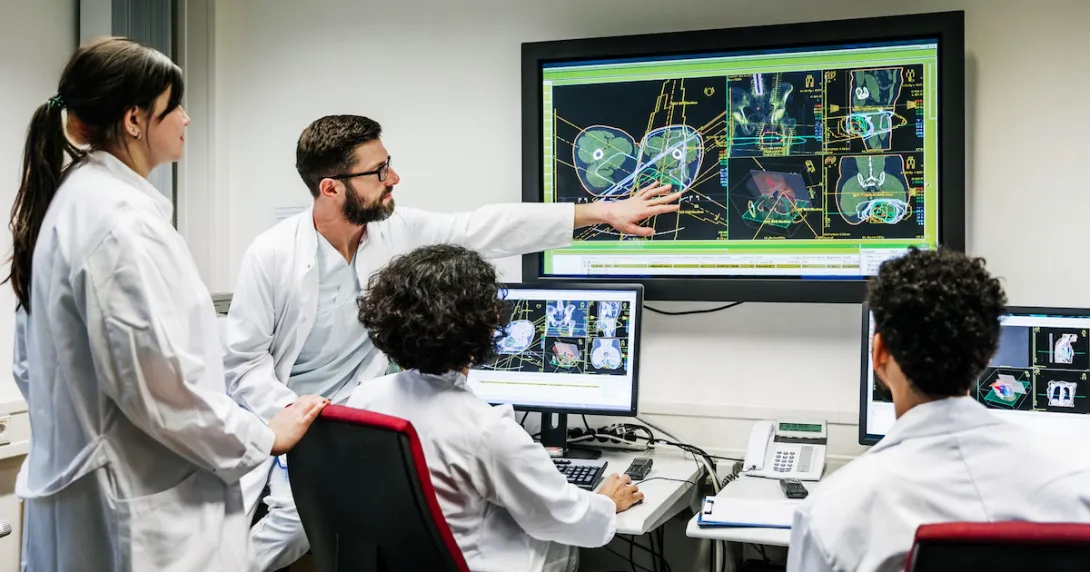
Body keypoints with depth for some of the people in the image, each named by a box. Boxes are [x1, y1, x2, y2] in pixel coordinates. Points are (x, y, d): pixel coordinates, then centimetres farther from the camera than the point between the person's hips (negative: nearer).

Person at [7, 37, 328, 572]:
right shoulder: (122, 219, -22)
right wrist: (263, 438, -11)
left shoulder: (69, 201, 8)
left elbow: (31, 364, 16)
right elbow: (159, 380, -23)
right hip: (142, 512, -10)